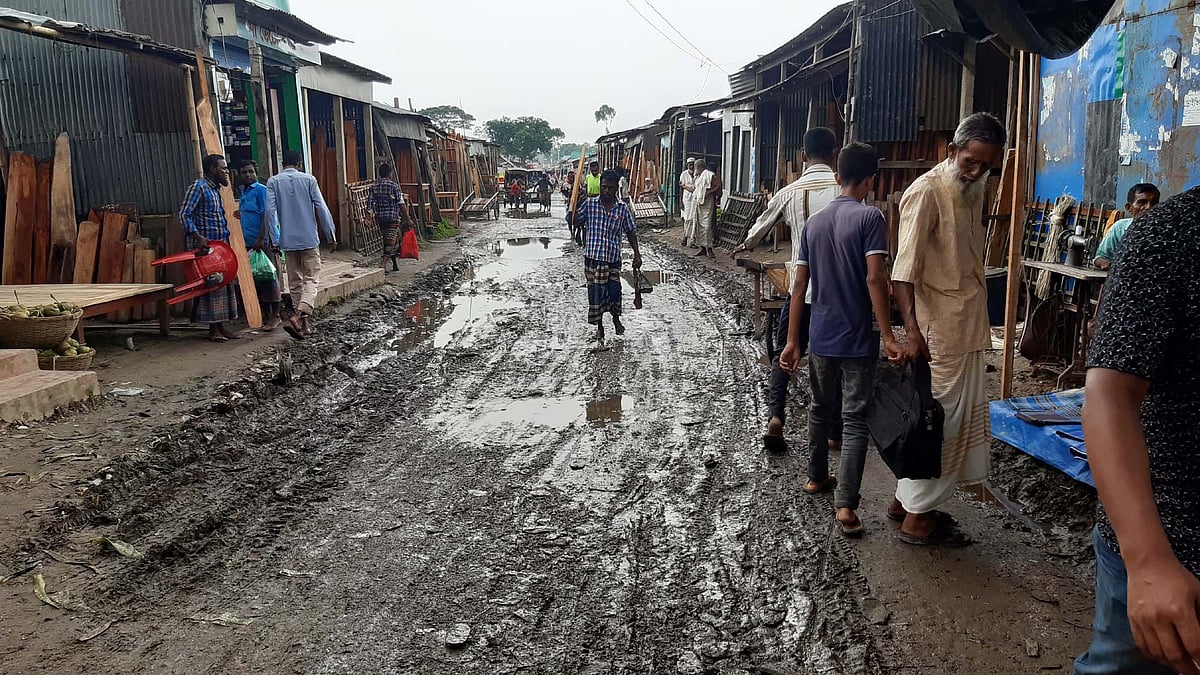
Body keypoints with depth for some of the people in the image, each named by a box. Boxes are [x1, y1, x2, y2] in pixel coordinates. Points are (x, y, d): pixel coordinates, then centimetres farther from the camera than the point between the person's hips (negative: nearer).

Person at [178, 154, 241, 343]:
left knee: (224, 284, 9)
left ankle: (221, 326, 15)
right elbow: (184, 215, -16)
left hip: (220, 246, 9)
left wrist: (226, 240, 15)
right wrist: (198, 237, -26)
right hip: (204, 246, -9)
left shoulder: (215, 189, 18)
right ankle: (213, 329, -1)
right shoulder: (198, 187, -8)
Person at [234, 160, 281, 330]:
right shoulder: (243, 192, 18)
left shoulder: (261, 190, -8)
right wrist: (241, 215, 12)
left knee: (269, 278, -5)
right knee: (256, 280, 9)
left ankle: (275, 316, 1)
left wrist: (260, 239, -21)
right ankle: (266, 316, 16)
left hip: (264, 242, -9)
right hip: (249, 244, 9)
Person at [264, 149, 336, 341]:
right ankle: (298, 315, -21)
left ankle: (304, 323, 14)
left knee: (295, 282, 12)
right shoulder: (308, 179, -1)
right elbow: (321, 208, -5)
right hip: (309, 238, -2)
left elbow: (270, 211, -5)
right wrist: (331, 235, 0)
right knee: (312, 278, 1)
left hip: (288, 240, 2)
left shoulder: (273, 182, 3)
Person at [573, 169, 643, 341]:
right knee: (595, 292, 6)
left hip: (613, 257, 1)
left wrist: (637, 254, 3)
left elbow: (630, 232, 6)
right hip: (592, 256, -1)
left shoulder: (622, 208, 0)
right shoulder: (589, 204, -3)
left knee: (614, 291, 6)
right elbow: (575, 221, 2)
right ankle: (599, 326, 24)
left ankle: (616, 318, 35)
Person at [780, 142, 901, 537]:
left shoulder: (814, 222, 7)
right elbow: (875, 278, -20)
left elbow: (800, 285, 6)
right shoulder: (869, 217, -10)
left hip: (821, 337, 6)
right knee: (854, 420, -3)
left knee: (820, 408, 21)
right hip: (857, 339, -5)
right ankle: (845, 504, -7)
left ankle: (816, 477, 37)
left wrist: (792, 340, 9)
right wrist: (887, 336, -19)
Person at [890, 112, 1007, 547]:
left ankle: (906, 500, 25)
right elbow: (903, 271, -22)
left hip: (970, 326, 9)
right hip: (939, 328, -9)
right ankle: (916, 519, 8)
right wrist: (912, 331, -30)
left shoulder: (975, 191, 13)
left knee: (962, 415, 14)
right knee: (940, 418, -3)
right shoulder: (926, 192, -15)